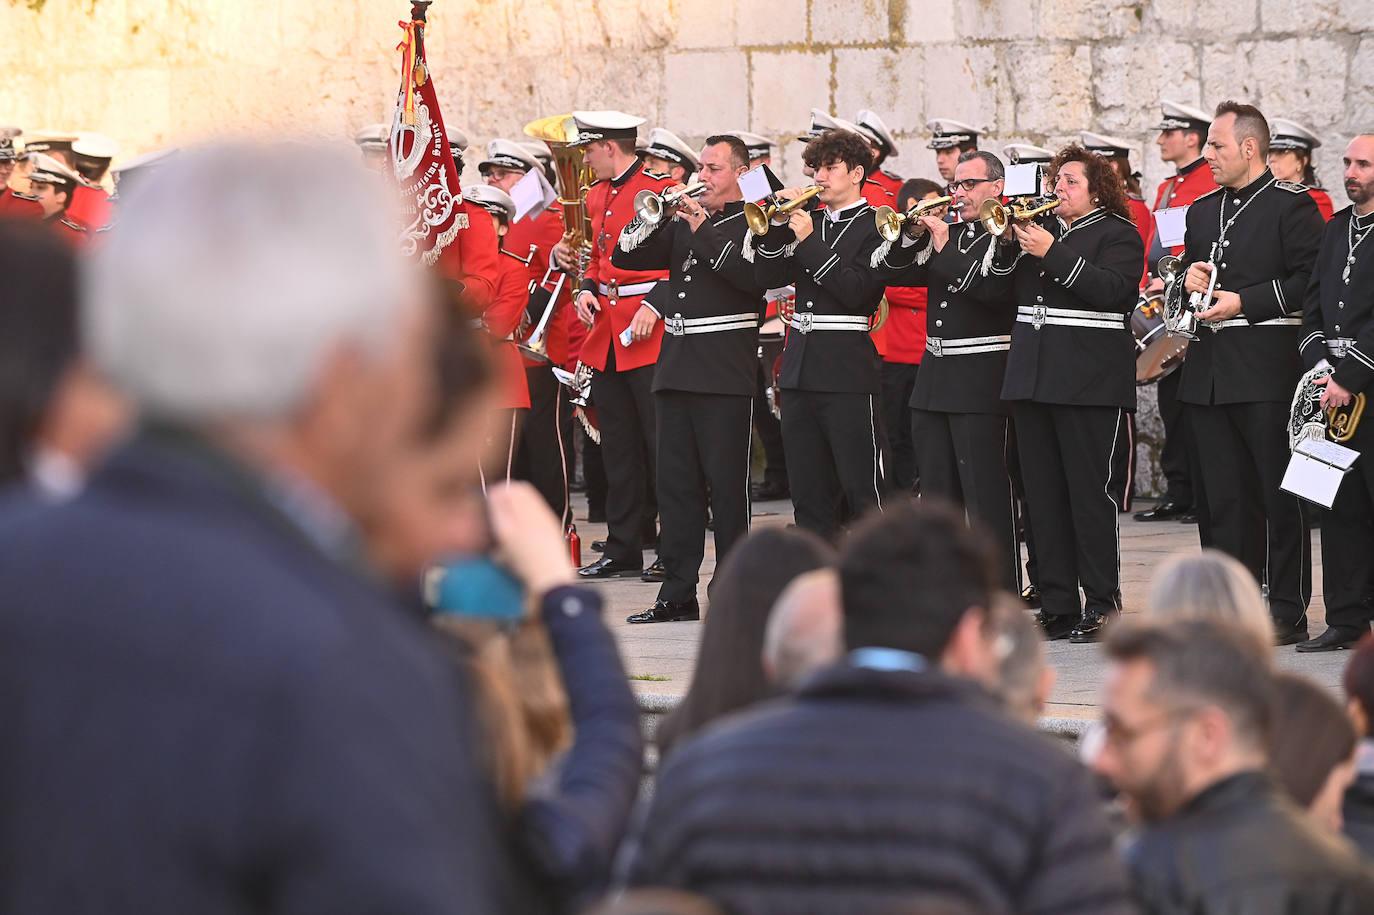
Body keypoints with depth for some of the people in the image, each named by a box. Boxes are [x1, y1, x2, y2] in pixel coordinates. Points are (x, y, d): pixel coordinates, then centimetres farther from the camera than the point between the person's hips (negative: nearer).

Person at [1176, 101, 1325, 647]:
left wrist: (1244, 302, -17)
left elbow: (1311, 280, -12)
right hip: (1210, 374, 7)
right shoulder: (1202, 211, 18)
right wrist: (1190, 280, 5)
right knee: (1224, 497, 8)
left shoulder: (1292, 206, -4)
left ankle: (1288, 612, 1)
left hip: (1268, 372, -7)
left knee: (1279, 496, -3)